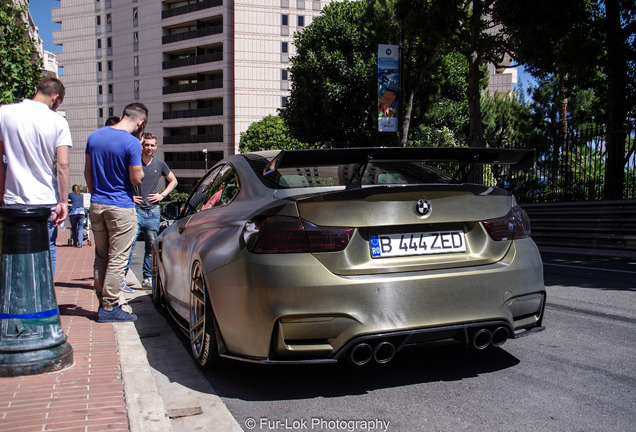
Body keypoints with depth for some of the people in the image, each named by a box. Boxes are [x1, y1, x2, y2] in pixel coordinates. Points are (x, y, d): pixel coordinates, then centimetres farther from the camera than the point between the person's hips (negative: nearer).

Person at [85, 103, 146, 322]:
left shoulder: (94, 136, 7)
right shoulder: (132, 143, -15)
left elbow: (87, 172, 13)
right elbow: (136, 180, -13)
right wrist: (140, 170, 7)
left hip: (96, 205, 7)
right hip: (121, 207, -7)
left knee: (101, 257, 14)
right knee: (117, 259, 0)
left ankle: (104, 301, 21)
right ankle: (110, 306, 4)